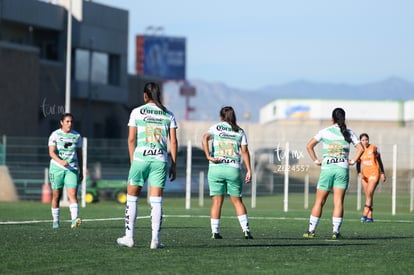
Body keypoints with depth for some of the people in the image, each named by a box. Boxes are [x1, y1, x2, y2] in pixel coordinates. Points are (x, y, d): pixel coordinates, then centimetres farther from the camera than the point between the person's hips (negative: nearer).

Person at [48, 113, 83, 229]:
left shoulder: (77, 136, 8)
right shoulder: (55, 135, -2)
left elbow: (79, 154, 15)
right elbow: (51, 152, -12)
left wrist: (81, 171, 15)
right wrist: (60, 161, -31)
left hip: (72, 169, 1)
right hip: (57, 168, -1)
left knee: (73, 194, -16)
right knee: (56, 196, 6)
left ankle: (74, 220, -28)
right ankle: (55, 221, 21)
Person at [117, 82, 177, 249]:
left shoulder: (137, 112, 2)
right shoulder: (168, 115, 7)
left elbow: (131, 139, -1)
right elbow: (173, 142, 4)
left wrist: (132, 161, 6)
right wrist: (173, 165, 9)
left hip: (140, 158, -1)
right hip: (160, 160, 2)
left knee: (132, 198, 10)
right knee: (156, 201, 3)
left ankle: (129, 237, 9)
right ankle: (155, 240, -2)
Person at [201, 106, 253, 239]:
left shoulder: (216, 127, 7)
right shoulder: (239, 131, 10)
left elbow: (205, 139, -12)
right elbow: (244, 151, 3)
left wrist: (208, 156, -14)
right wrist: (249, 170, 2)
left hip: (216, 168, -1)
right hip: (234, 169, 1)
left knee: (217, 201, 2)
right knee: (237, 201, 9)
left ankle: (215, 232, -2)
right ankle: (246, 230, 0)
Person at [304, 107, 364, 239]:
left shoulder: (325, 132, 3)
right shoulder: (349, 133, 3)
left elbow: (309, 146, 2)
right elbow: (360, 148, -2)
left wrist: (316, 160, 6)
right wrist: (353, 161, 3)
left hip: (327, 169, 0)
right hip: (342, 169, 0)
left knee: (319, 201, 6)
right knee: (338, 202, -1)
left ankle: (311, 231, 5)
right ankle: (336, 231, -7)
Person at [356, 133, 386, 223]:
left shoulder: (373, 148, -4)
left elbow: (379, 161, 2)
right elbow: (358, 163, 8)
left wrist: (382, 173, 2)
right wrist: (359, 173, -10)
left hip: (374, 174, -5)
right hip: (365, 175, 5)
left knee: (369, 194, -14)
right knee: (367, 196, 5)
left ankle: (365, 214, -18)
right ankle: (370, 216, 8)